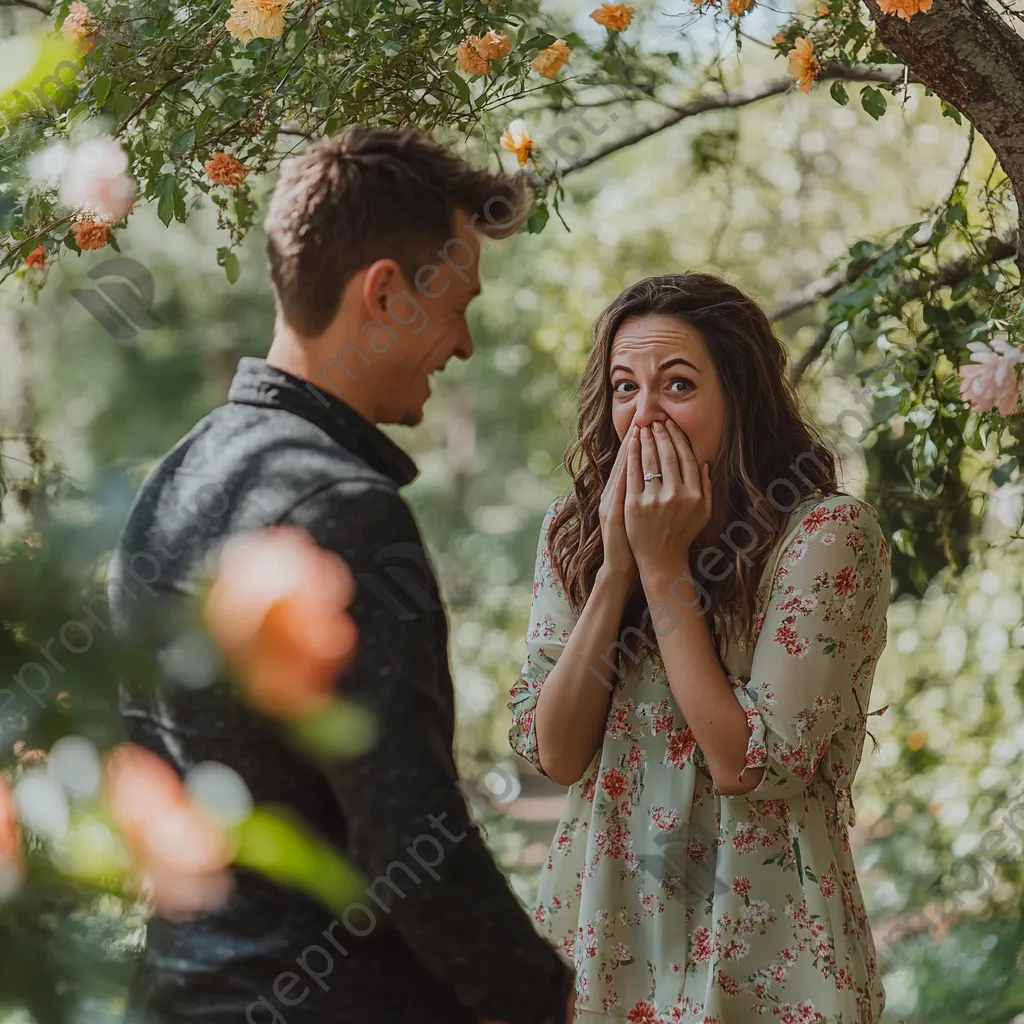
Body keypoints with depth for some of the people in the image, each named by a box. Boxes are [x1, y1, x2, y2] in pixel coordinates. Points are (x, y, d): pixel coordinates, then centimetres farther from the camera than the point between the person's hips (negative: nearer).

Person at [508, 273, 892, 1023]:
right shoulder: (575, 531, 0)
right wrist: (616, 565, -14)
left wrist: (664, 564, -17)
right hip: (605, 927, 4)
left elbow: (749, 765, -19)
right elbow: (553, 753, -6)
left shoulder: (828, 534, -14)